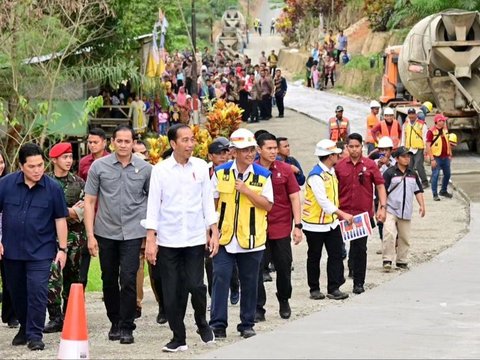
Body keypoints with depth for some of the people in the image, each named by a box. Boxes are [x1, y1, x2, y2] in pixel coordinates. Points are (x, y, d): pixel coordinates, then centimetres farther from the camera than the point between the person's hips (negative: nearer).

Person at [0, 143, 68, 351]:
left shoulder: (53, 188, -5)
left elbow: (60, 219, 0)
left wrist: (62, 249, -1)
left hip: (40, 251, -2)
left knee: (37, 292, -10)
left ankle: (35, 335, -2)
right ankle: (25, 327, 33)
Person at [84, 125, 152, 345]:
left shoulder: (145, 169, 0)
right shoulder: (99, 167, 0)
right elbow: (90, 202, 2)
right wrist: (90, 235, -4)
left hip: (133, 232, -1)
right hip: (106, 232, 1)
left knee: (128, 279, -9)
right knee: (109, 280, 10)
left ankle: (127, 327, 0)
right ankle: (115, 322, 26)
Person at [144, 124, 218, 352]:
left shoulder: (201, 167, 3)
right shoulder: (161, 170, -2)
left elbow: (208, 201, 8)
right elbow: (153, 205, -1)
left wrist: (214, 232, 3)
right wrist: (150, 240, -5)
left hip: (195, 239, 1)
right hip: (168, 240, 0)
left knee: (195, 286, -7)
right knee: (172, 292, 3)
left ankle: (202, 323, 20)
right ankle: (178, 338, 14)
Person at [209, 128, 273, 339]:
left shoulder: (263, 175, 0)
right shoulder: (221, 173, 3)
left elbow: (268, 205, -4)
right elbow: (211, 202, 9)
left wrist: (247, 191, -15)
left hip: (252, 239, 0)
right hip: (224, 236, 0)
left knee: (249, 282, 7)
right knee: (220, 279, -5)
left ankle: (247, 324, 17)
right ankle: (218, 324, 0)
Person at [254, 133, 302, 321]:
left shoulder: (285, 170, 0)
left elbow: (294, 197, 2)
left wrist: (298, 225, -4)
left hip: (281, 227, 1)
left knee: (284, 266, 7)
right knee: (256, 268, 0)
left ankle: (284, 300, 30)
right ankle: (258, 308, 8)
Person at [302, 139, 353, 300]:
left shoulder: (331, 171, 8)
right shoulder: (316, 175, -20)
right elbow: (323, 201, -26)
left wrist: (338, 214, 13)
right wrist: (342, 214, -29)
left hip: (332, 221, 8)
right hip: (315, 223, -8)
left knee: (336, 254, 2)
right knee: (314, 257, 6)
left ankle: (334, 288, 6)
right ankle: (314, 289, 16)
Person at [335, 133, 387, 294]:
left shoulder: (370, 165, 1)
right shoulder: (339, 166, 4)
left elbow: (380, 186, 3)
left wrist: (382, 207, -6)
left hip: (363, 213, -1)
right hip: (343, 213, 1)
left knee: (360, 249, 5)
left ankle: (358, 283, 12)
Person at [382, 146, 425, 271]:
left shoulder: (413, 174, 13)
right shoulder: (390, 173, -4)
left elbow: (418, 191, 17)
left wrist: (421, 205, 5)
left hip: (406, 212, 5)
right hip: (391, 210, -5)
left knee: (404, 237, 9)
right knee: (389, 234, -20)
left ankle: (402, 261, 20)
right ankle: (387, 260, -16)